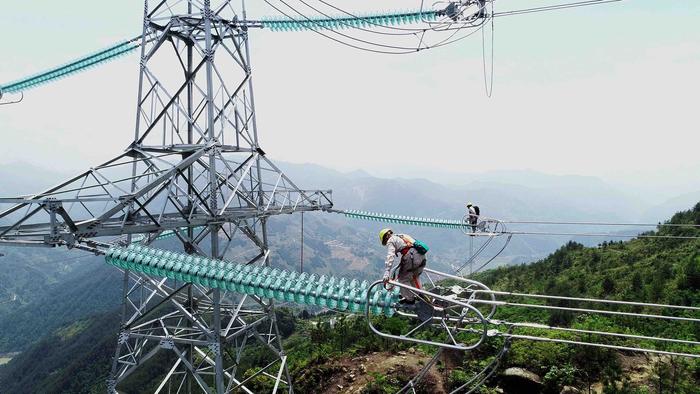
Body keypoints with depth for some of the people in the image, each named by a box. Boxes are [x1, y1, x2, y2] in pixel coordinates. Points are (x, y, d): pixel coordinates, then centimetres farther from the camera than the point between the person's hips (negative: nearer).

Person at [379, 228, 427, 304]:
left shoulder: (390, 241, 6)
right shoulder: (403, 236, 29)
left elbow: (390, 257, -8)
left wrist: (386, 274, -15)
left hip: (411, 257, -8)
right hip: (422, 256, 8)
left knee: (403, 278, 12)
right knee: (416, 276, 30)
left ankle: (410, 299, 18)